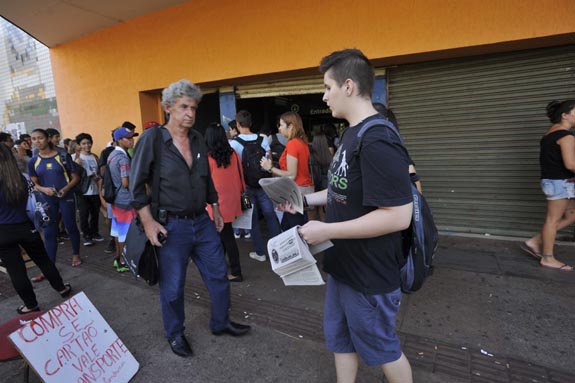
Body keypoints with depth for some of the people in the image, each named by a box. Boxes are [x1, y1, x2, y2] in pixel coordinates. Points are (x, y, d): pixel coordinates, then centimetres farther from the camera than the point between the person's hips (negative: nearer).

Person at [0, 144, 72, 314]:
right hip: (25, 227, 4)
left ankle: (31, 305, 22)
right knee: (43, 260, 20)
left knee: (16, 271, 10)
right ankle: (61, 288, 33)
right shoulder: (22, 179, -4)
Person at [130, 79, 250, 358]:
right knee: (172, 287, 11)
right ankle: (175, 334, 36)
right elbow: (137, 183, -9)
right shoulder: (152, 138, -10)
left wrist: (215, 207, 14)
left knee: (219, 275, 14)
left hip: (202, 222, 5)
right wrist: (148, 222, -14)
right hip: (170, 226, -5)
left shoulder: (198, 139, 6)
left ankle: (220, 322, 37)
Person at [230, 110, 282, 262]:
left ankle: (260, 252, 15)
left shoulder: (234, 143, -8)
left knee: (253, 219, 7)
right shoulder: (262, 140, 2)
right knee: (270, 216, 9)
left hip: (246, 186, -2)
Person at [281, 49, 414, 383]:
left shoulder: (377, 142, -25)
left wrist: (325, 230, -25)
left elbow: (398, 216, -29)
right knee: (340, 338, 24)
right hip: (344, 264, 9)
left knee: (381, 348, 16)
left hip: (369, 273, -9)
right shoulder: (353, 133, 7)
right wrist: (305, 199, 9)